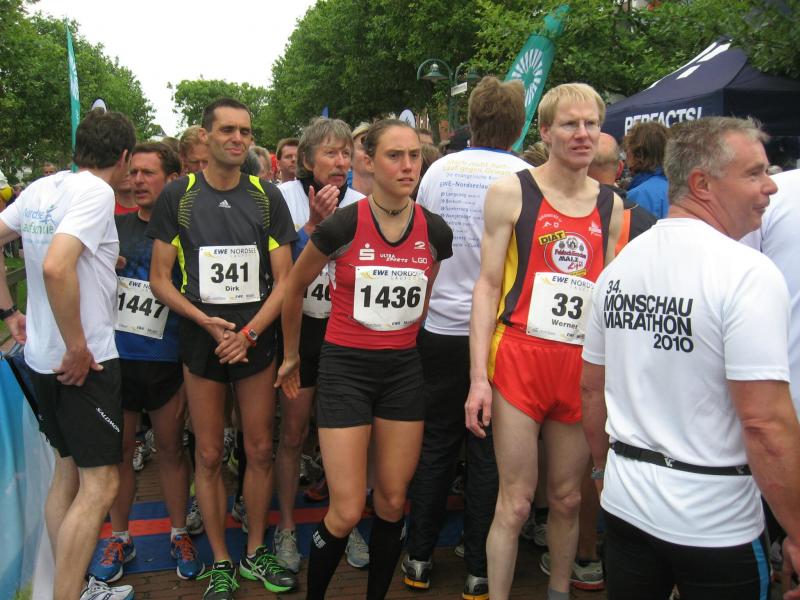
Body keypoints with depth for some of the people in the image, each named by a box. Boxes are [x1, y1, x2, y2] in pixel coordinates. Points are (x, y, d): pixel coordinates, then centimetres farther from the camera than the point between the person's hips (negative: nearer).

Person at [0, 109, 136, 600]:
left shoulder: (41, 188, 9)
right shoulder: (97, 192, -15)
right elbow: (56, 267, -29)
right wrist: (77, 348, -21)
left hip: (42, 356, 9)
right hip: (85, 359, -9)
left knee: (68, 471, 18)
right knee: (100, 484, -2)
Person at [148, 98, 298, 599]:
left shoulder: (267, 197, 2)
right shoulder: (178, 196, 0)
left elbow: (284, 279, 0)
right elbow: (160, 279, 0)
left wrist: (248, 332, -12)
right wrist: (205, 321, -14)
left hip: (257, 341, 1)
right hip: (201, 341, -1)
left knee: (260, 450, 8)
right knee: (209, 455, 6)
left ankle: (255, 552, 27)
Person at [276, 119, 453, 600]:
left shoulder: (436, 232, -2)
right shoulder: (343, 226, -13)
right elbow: (295, 287, 3)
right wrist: (292, 355, 12)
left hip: (404, 369, 4)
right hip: (346, 366, -3)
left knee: (393, 502, 11)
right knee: (347, 512, -2)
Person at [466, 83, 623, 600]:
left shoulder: (610, 205, 10)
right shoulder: (512, 192, -2)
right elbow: (488, 286, -4)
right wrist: (479, 377, -10)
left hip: (584, 366, 4)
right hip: (520, 358, -4)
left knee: (568, 498, 15)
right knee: (516, 502, 2)